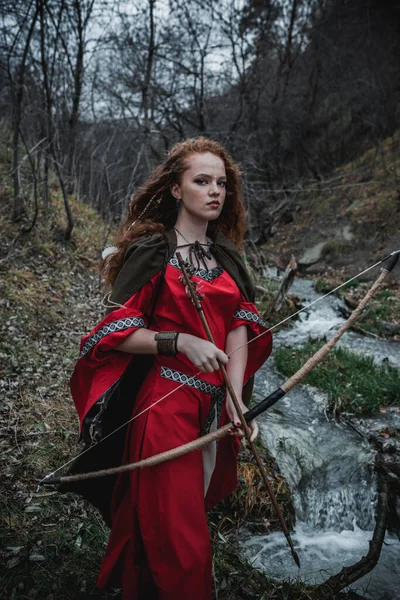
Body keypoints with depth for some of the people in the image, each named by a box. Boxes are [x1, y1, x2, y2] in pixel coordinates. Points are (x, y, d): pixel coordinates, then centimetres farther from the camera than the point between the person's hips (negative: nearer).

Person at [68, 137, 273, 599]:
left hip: (215, 405, 6)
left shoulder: (226, 256, 8)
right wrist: (181, 341, -23)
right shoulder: (150, 252, -8)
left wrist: (235, 398, -13)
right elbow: (115, 332, -9)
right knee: (176, 532, 2)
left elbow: (239, 325, 0)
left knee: (196, 508, 23)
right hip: (164, 404, -6)